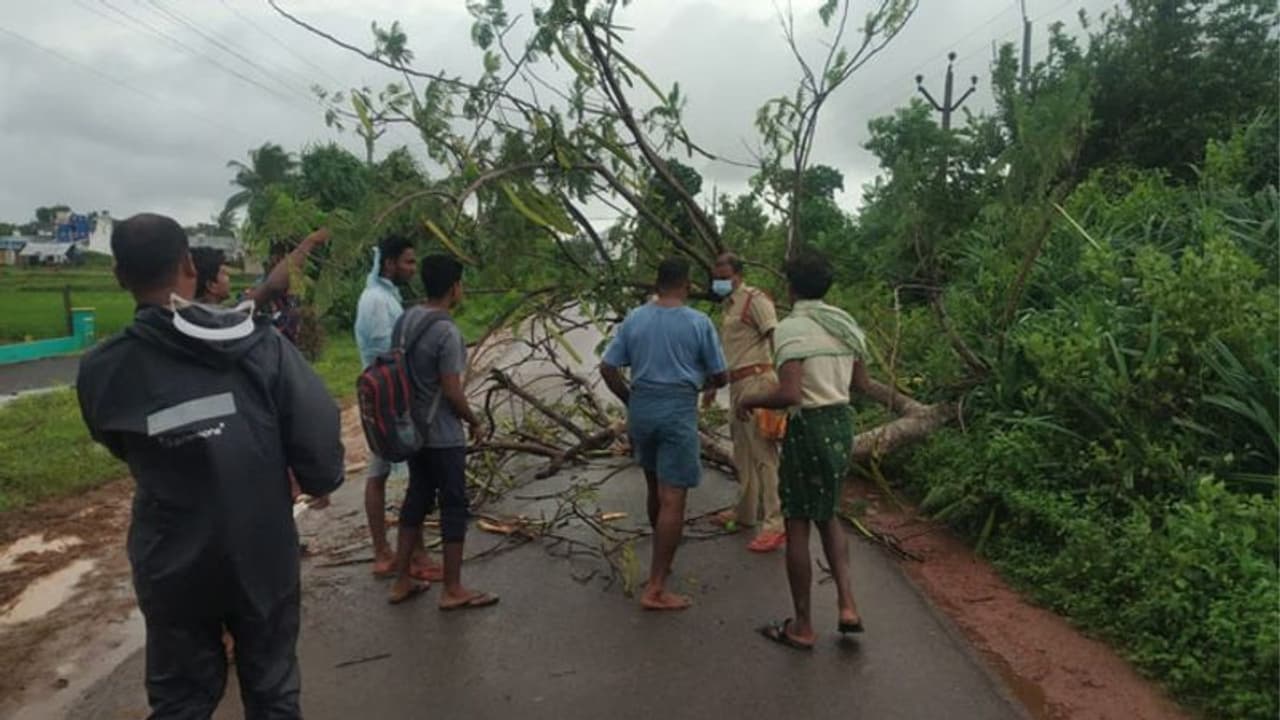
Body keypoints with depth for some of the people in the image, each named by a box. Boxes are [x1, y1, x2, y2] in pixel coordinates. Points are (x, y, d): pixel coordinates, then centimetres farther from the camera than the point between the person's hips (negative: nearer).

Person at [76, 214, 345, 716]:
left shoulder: (101, 370, -11)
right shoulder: (258, 343, -15)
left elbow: (122, 449, 5)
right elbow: (319, 427, -17)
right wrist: (321, 482, 4)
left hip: (172, 565, 1)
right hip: (263, 554, 0)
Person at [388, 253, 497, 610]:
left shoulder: (404, 320, 5)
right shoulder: (447, 332, -21)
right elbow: (452, 391, -20)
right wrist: (475, 423, -5)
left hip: (412, 429, 8)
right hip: (443, 435, -8)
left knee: (416, 500, 17)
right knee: (454, 507, 3)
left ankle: (402, 582, 24)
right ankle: (453, 590, 12)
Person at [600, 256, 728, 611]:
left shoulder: (634, 319, 2)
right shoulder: (699, 323, -7)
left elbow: (608, 369, 2)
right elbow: (721, 377, -1)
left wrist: (630, 401, 15)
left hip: (640, 411, 5)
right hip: (678, 415, -5)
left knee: (656, 489, 23)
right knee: (672, 500, -2)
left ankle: (662, 559, 41)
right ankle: (655, 589, -2)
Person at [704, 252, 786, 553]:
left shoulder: (755, 300, -9)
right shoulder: (728, 305, 18)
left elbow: (776, 339, -18)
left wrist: (778, 383, -27)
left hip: (756, 381, -9)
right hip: (738, 384, 9)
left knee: (764, 453, -9)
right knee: (742, 452, 16)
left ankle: (776, 525, -7)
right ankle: (745, 512, 28)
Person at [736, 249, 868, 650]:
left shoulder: (790, 329, -16)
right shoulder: (846, 324, 6)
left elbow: (790, 395, -25)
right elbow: (862, 383, 14)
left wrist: (750, 401, -8)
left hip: (808, 426, -7)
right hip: (842, 423, 7)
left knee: (797, 525, 6)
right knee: (826, 515, 24)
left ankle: (802, 627, 17)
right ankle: (846, 604, 13)